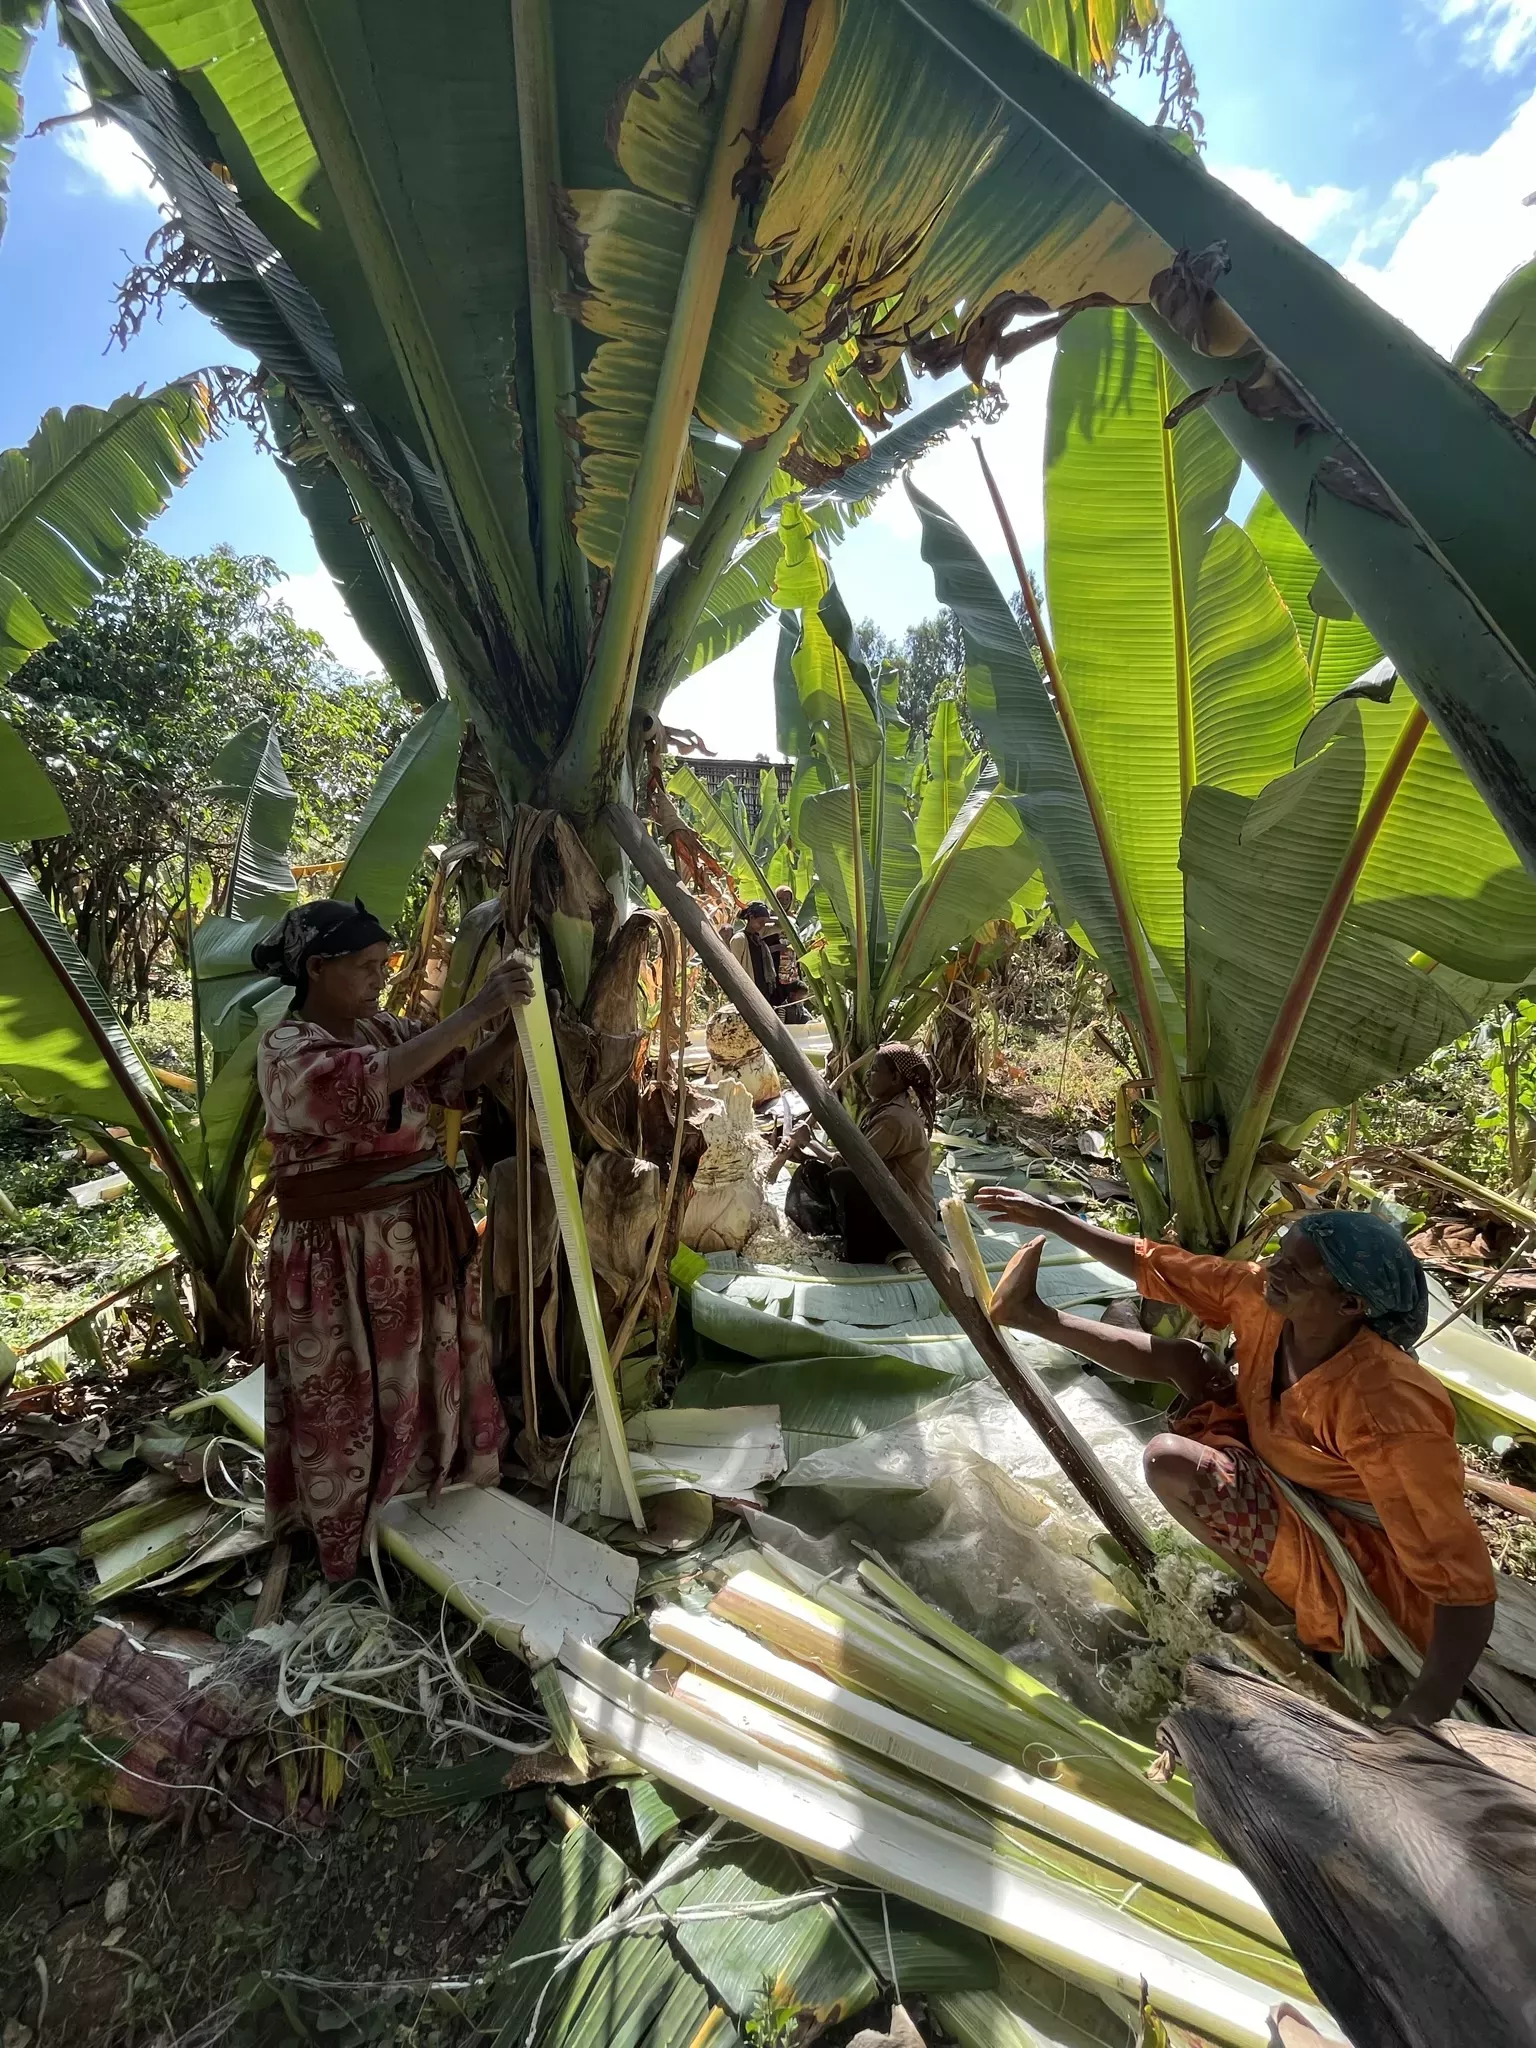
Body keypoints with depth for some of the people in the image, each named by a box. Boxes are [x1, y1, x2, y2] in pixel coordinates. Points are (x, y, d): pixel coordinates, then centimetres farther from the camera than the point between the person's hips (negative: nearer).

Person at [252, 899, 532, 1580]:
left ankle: (430, 1480, 45)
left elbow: (460, 1078, 5)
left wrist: (513, 1028, -13)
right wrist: (474, 1010, -37)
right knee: (349, 1392, 10)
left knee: (427, 1367, 21)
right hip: (339, 1250, -7)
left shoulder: (385, 1031, 5)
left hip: (421, 1231, 7)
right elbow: (373, 1081, -35)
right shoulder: (285, 1050, -17)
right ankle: (345, 1532, 33)